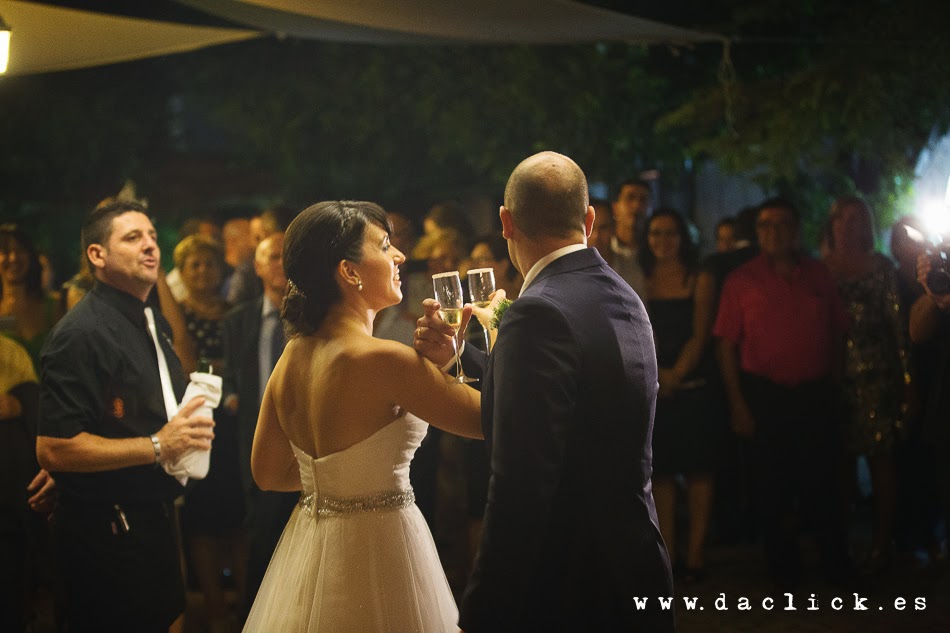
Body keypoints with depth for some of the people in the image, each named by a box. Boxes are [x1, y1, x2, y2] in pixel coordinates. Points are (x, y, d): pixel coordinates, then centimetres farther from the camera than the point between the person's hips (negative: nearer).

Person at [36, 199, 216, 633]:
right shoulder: (82, 333, -18)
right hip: (105, 529, -9)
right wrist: (157, 446, -25)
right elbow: (52, 449, -25)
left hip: (152, 519, 9)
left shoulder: (152, 323, 13)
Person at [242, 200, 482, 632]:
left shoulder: (293, 354, 0)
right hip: (377, 546, -8)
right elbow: (487, 418, -15)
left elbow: (267, 473, 9)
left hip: (310, 548, 8)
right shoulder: (381, 358, -23)